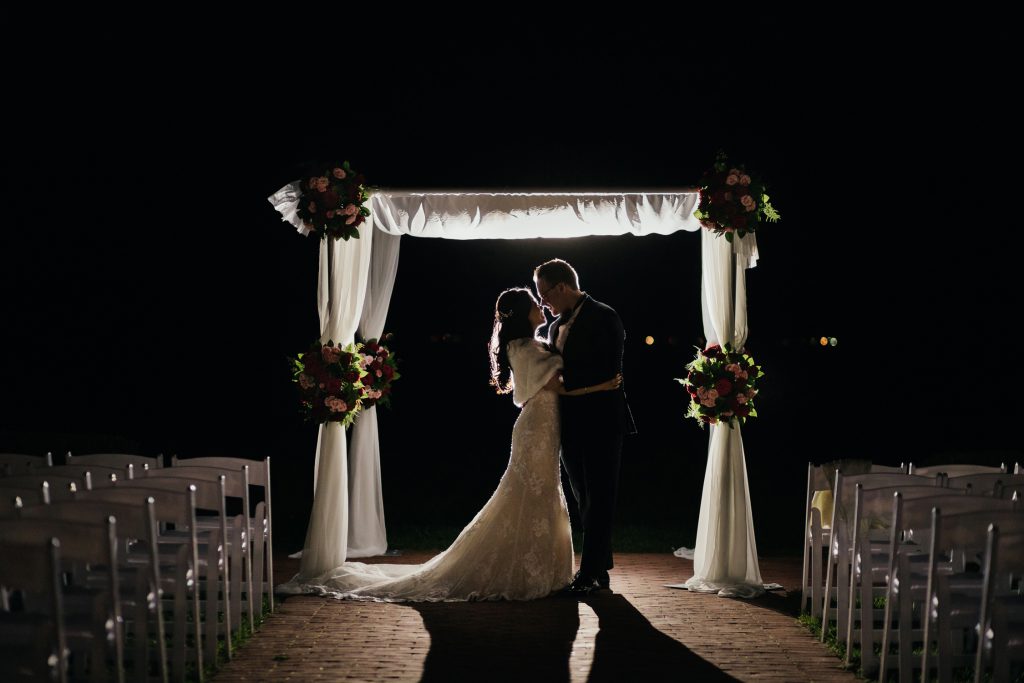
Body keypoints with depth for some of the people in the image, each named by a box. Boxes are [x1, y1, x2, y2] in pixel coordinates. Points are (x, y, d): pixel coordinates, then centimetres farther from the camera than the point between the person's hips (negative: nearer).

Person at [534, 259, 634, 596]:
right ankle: (600, 570, 21)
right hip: (571, 426, 8)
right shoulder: (557, 326, 16)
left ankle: (590, 573, 1)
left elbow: (609, 372, -15)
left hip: (600, 424, -8)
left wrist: (563, 383, -10)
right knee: (586, 501, 12)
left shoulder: (603, 317, -8)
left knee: (598, 499, -3)